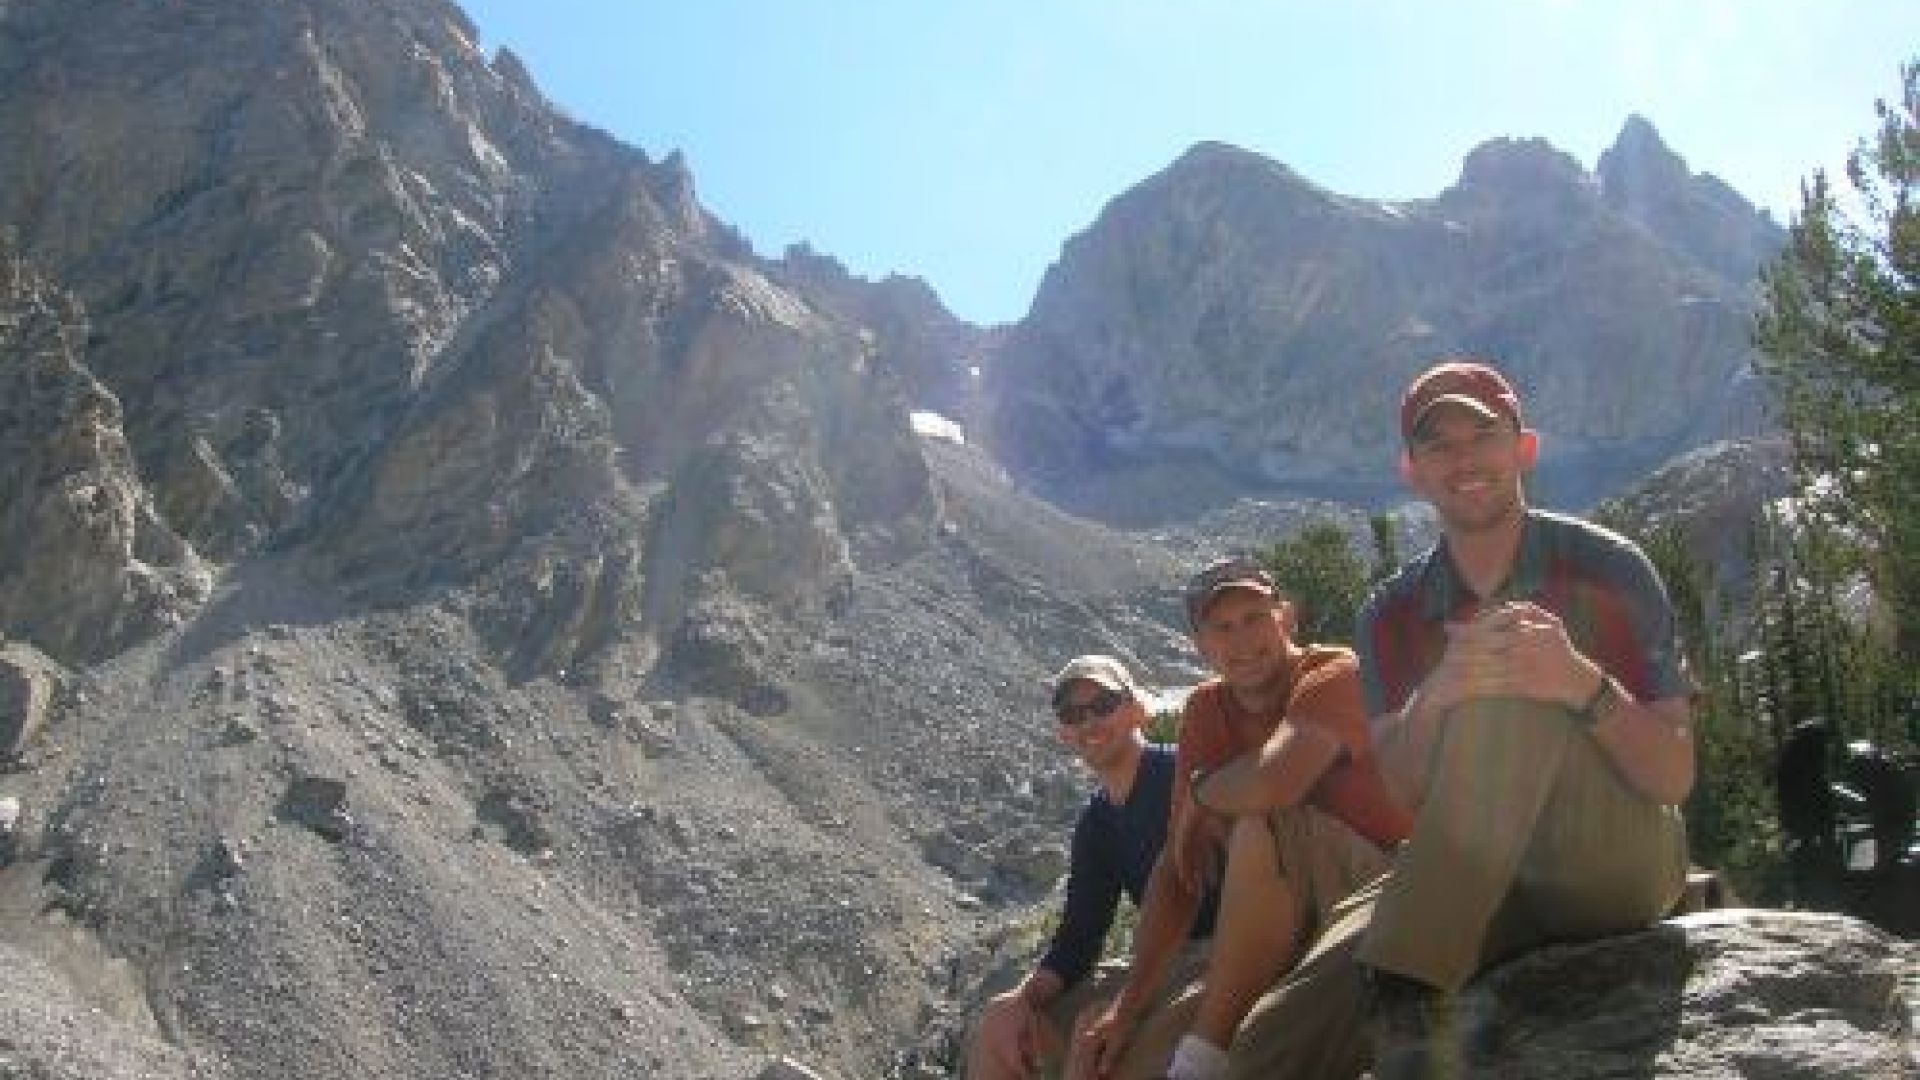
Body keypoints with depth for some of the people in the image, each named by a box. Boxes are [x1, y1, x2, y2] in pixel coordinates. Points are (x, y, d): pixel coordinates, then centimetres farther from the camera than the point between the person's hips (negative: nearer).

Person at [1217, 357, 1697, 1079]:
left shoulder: (1608, 571, -5)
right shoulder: (1392, 615, 3)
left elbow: (1674, 777, -11)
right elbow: (1402, 794, -10)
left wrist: (1583, 685, -32)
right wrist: (1435, 699, -33)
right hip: (1469, 880, 1)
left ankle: (1408, 997, -36)